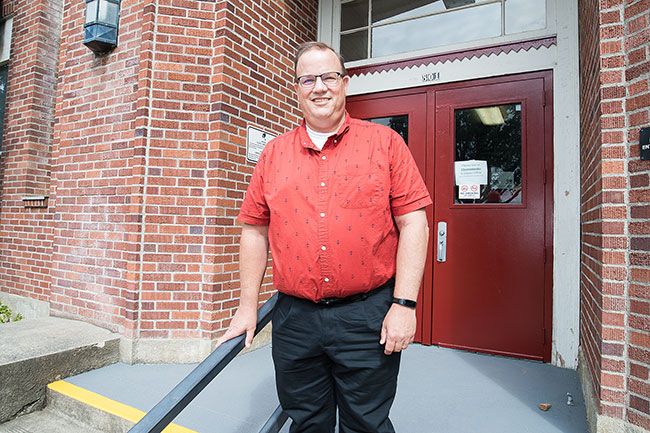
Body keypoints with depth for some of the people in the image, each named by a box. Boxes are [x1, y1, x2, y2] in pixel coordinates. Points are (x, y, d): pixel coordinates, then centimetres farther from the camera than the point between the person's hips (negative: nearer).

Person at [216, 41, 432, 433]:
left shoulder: (384, 142, -1)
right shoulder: (274, 154, 7)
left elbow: (413, 222, -5)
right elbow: (255, 230, 9)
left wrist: (405, 304, -11)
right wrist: (248, 306, 7)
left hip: (367, 314, -2)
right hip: (294, 316, 3)